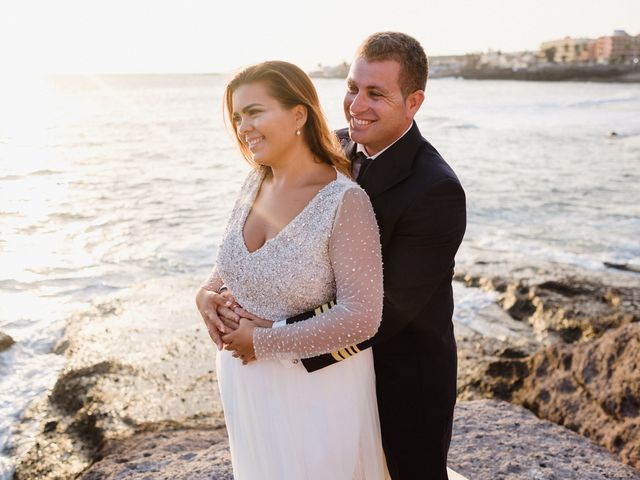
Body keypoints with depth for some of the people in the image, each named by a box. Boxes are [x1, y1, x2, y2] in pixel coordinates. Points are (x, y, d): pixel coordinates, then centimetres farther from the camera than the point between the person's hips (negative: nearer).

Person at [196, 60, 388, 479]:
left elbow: (361, 317, -26)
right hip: (246, 380, 6)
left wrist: (264, 340, -20)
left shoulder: (345, 201, -24)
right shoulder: (256, 182, -4)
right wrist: (208, 293, -9)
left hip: (318, 385, -6)